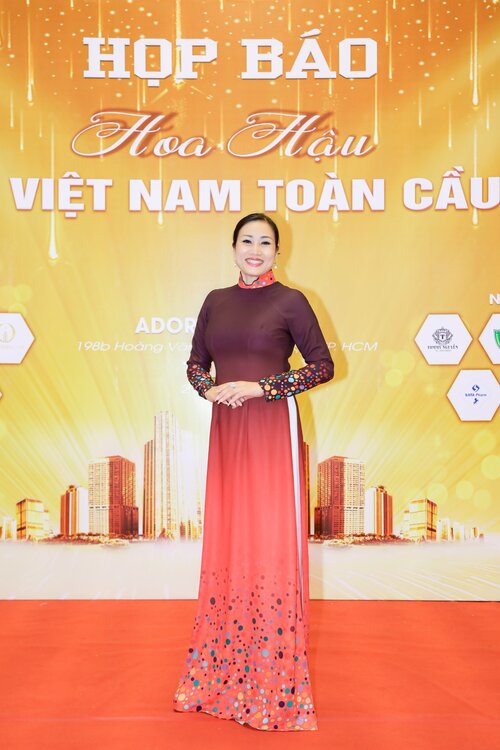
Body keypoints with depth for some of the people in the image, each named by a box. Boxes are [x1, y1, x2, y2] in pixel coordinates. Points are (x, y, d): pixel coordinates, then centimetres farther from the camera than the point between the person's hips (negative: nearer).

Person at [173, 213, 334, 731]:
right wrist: (209, 390, -5)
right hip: (226, 431, 4)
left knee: (272, 541, -1)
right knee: (226, 542, 9)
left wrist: (260, 387, -12)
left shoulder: (290, 301, -1)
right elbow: (196, 363, 17)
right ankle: (224, 666, 23)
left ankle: (274, 678, 12)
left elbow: (323, 365, -3)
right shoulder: (215, 300, 12)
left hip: (272, 430, -4)